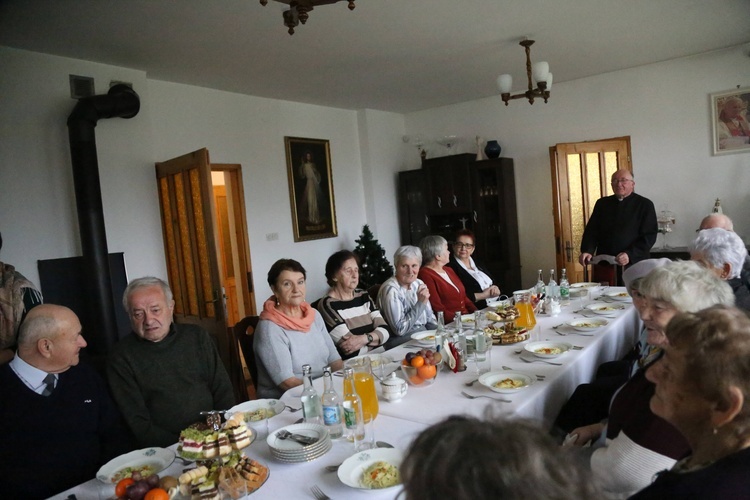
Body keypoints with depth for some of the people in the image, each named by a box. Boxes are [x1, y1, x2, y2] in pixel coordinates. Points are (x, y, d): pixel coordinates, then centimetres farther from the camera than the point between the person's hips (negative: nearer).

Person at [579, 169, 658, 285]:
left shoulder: (645, 205, 4)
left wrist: (630, 255, -16)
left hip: (634, 266, -2)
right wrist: (587, 251, -10)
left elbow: (649, 236, -3)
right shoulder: (602, 203, 13)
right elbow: (591, 231, 9)